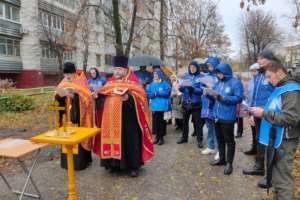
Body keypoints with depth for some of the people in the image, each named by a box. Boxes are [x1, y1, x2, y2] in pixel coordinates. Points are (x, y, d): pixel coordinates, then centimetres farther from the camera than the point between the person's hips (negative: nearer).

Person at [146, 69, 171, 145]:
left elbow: (167, 92, -13)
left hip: (162, 106, -4)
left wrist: (156, 93, -11)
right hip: (154, 106, 4)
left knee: (161, 121, -1)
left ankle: (161, 137, 11)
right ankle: (157, 136, 18)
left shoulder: (165, 83, 0)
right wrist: (155, 94, -15)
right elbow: (148, 94, 4)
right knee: (155, 121, 5)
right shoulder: (151, 84, 13)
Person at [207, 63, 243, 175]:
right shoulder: (218, 83, 12)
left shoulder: (235, 83, -9)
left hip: (227, 117, -7)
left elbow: (239, 98, -17)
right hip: (217, 115, 8)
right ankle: (222, 159, 33)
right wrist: (209, 94, -4)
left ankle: (229, 163, 15)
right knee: (219, 138, 17)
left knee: (229, 140, 4)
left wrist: (222, 97, -24)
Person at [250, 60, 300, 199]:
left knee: (283, 179, 1)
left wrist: (264, 113, -19)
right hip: (275, 138, 9)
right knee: (276, 175, 21)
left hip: (284, 141, -9)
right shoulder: (280, 88, 13)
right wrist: (262, 112, 7)